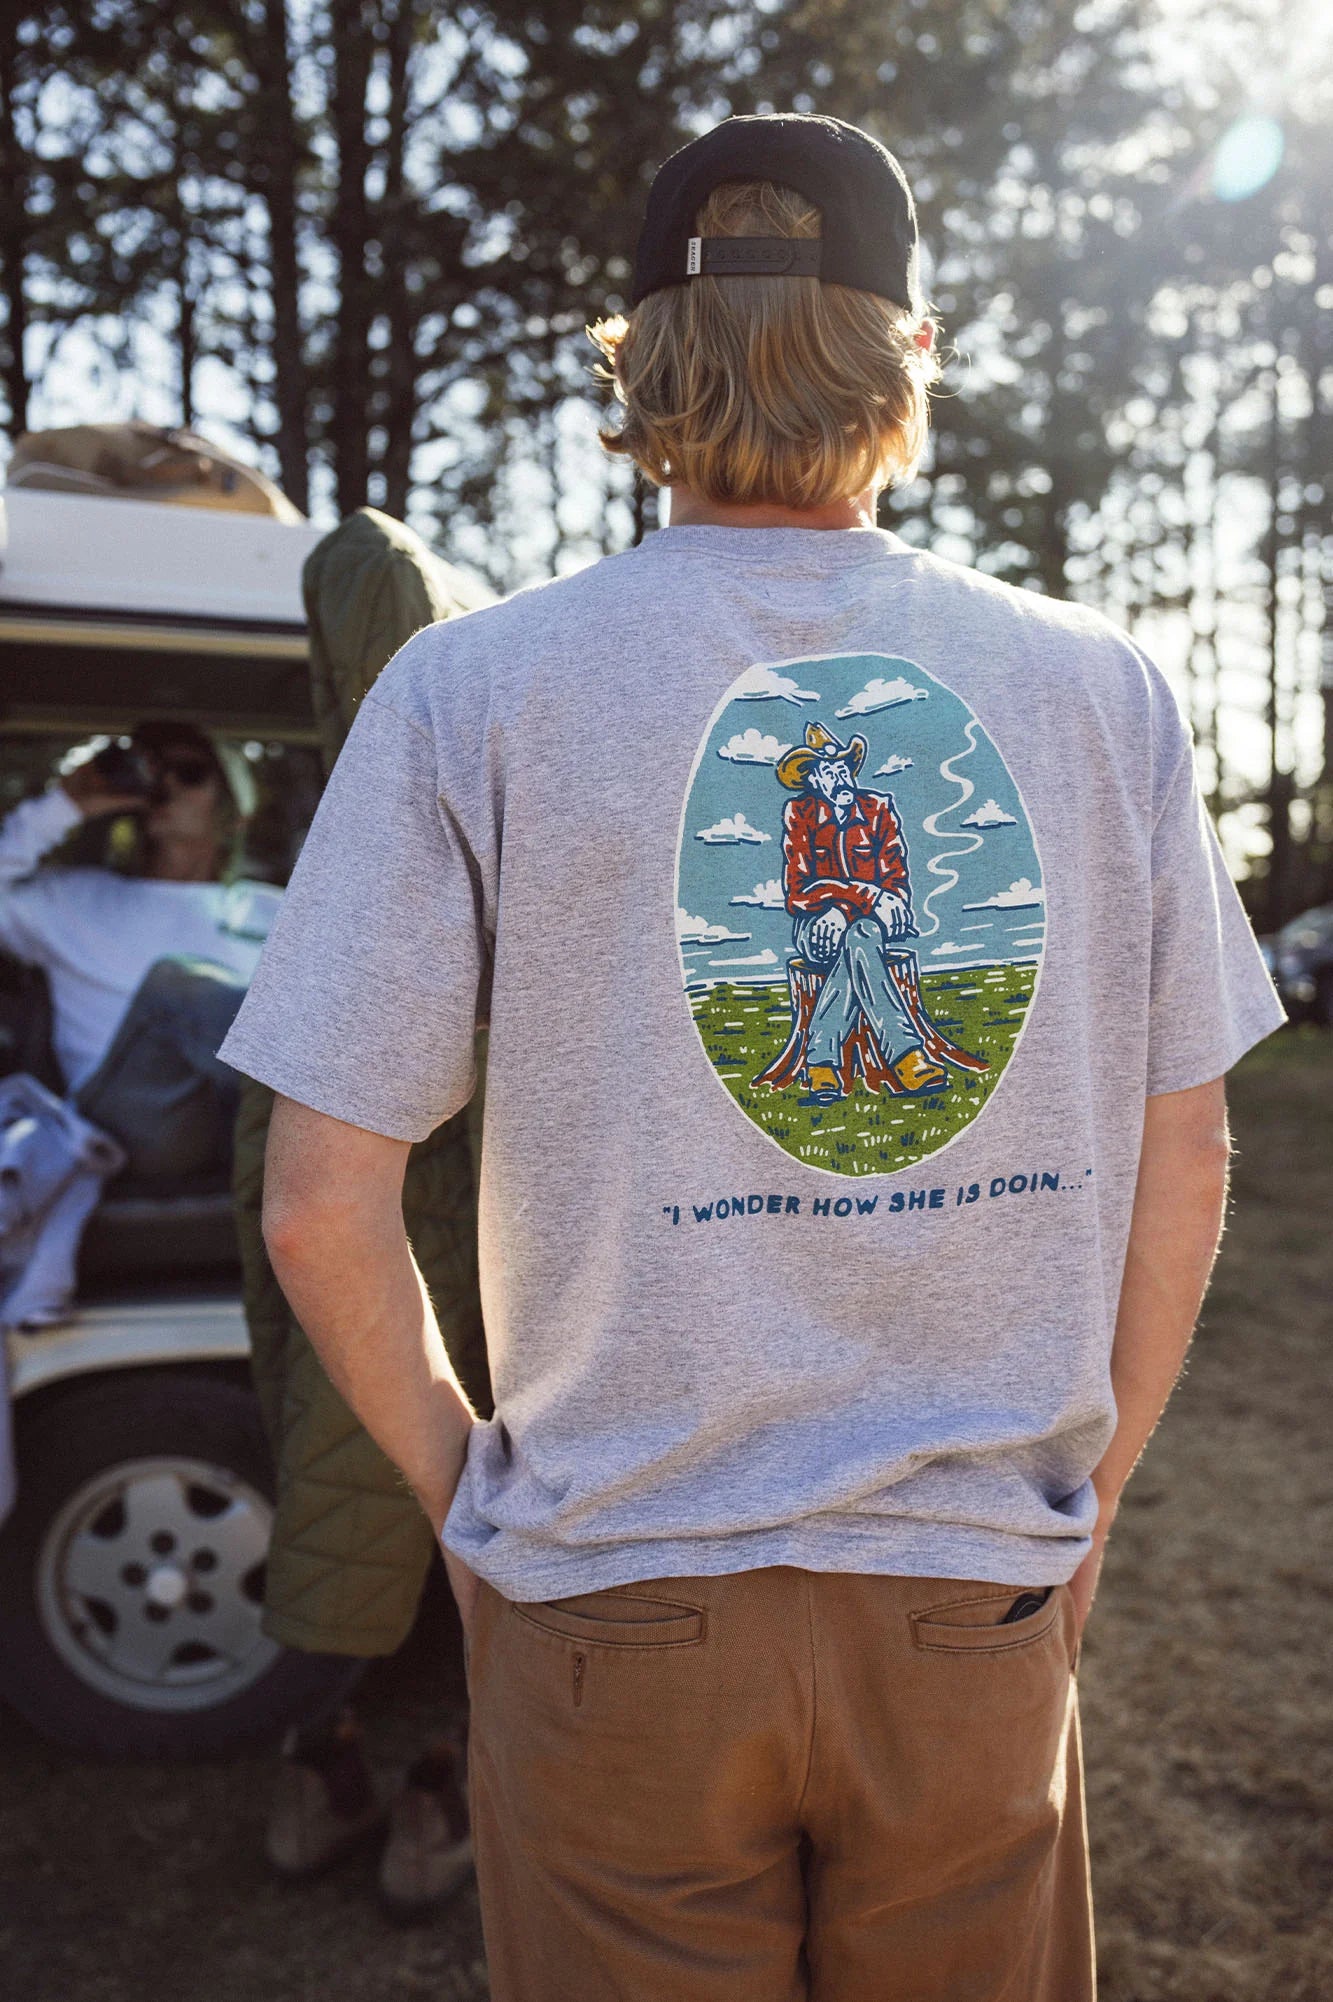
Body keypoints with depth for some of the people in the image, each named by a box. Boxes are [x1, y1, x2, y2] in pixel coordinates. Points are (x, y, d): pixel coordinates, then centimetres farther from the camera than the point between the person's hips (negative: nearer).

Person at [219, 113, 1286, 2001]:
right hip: (979, 1610, 3)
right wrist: (1085, 1502, 12)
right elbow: (1183, 1165, 2)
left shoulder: (472, 692, -10)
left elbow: (321, 1204, -11)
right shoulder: (1102, 690, -2)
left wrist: (456, 1480, 5)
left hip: (620, 1612, -1)